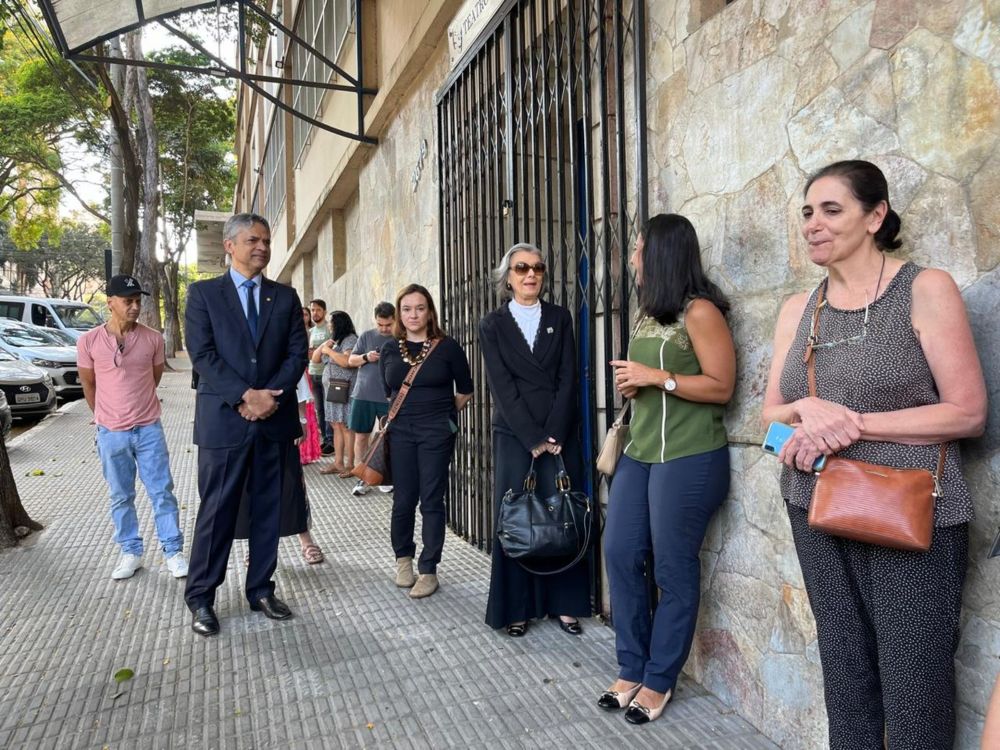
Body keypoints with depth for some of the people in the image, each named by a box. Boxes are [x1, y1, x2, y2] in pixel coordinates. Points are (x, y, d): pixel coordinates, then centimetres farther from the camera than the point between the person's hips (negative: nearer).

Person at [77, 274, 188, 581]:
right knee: (121, 498, 11)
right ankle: (131, 553, 25)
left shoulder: (153, 339, -5)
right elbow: (88, 385, 7)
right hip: (111, 433, 0)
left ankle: (173, 552, 14)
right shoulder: (89, 342, -7)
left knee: (162, 492, 5)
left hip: (149, 429, 0)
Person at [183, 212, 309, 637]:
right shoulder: (203, 294, 3)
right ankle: (201, 599, 17)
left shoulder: (285, 297, 11)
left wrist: (271, 396, -12)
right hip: (224, 418, -3)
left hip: (276, 418, 3)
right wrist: (245, 396, -17)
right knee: (216, 511, 4)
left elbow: (298, 352, 3)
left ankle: (261, 590, 23)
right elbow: (202, 354, -7)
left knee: (268, 510, 10)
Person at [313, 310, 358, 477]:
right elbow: (315, 359, 17)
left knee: (345, 426, -8)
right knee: (336, 426, 7)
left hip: (345, 390, -8)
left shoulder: (350, 339, -7)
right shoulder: (334, 340, 19)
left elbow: (347, 361, -23)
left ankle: (350, 465, -6)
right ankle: (338, 463, 9)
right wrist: (324, 345, -1)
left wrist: (329, 350, -11)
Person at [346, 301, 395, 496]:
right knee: (361, 436, 4)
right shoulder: (366, 336, 8)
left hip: (390, 397, -2)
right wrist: (366, 357, -9)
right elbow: (351, 360, 10)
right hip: (363, 395, 2)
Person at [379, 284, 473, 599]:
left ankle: (428, 570, 13)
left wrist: (441, 413, 8)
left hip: (437, 432, -2)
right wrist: (406, 413, 12)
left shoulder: (447, 347, -2)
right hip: (400, 432, 3)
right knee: (403, 500, 7)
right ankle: (403, 557, 30)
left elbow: (465, 391, 7)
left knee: (431, 501, 1)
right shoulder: (390, 350, 7)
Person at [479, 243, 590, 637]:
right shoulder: (492, 325, 4)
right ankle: (517, 608, 15)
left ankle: (565, 604, 17)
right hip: (514, 436, -1)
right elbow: (502, 386, -4)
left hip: (560, 433, 1)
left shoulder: (560, 318, 8)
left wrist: (553, 434, -9)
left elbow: (568, 379, 0)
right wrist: (533, 438, -11)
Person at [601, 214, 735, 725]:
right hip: (639, 452, 8)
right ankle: (632, 668, 21)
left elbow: (721, 387, -12)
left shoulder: (699, 311, -9)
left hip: (688, 458, -8)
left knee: (673, 569, 3)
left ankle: (660, 679, 18)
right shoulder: (648, 312, 16)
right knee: (620, 555, 6)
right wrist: (631, 382, 6)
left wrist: (656, 377, -16)